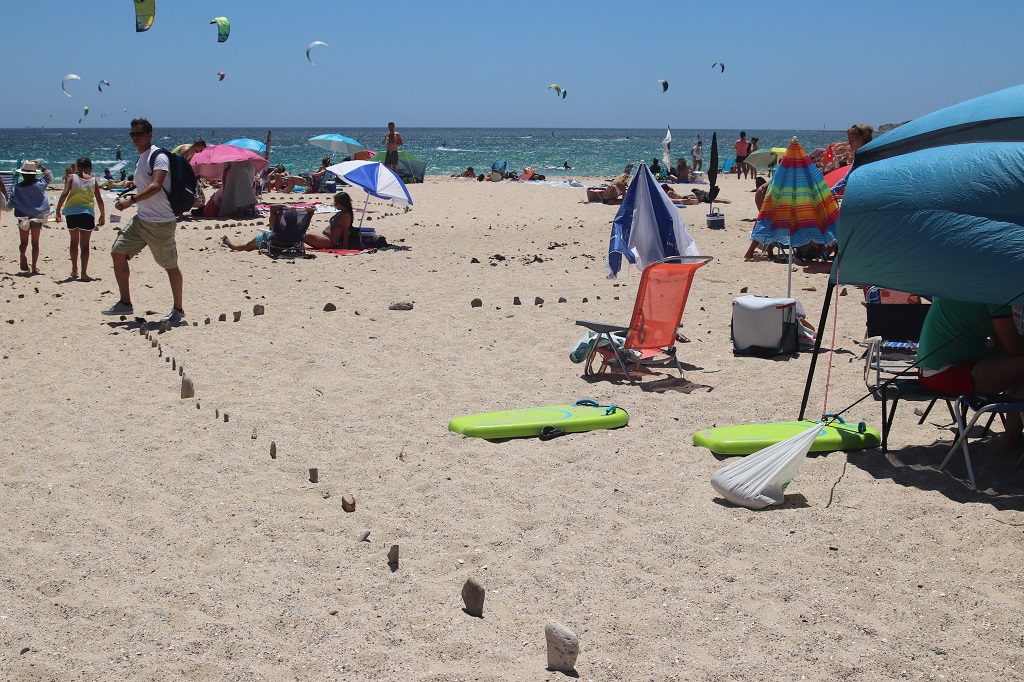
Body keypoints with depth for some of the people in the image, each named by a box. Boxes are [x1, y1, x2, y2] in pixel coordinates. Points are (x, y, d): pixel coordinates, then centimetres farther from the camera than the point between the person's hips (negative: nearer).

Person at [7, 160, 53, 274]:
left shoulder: (17, 188, -9)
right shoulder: (39, 184, -12)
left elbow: (9, 205, 3)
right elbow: (49, 176, 8)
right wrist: (40, 166, 2)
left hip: (23, 218, 0)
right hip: (37, 218, 0)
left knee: (24, 242, 12)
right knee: (35, 243, 9)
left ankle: (22, 254, -21)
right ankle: (34, 267, 5)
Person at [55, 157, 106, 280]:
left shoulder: (72, 178, 5)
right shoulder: (93, 180, 7)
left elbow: (64, 194, -8)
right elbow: (99, 200, 6)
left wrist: (58, 210, -8)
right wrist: (102, 216, 15)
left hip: (72, 213, 1)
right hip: (87, 213, -1)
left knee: (74, 242, 20)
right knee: (85, 244, 1)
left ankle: (74, 270, 25)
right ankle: (84, 273, -8)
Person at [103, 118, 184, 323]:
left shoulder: (158, 157, -13)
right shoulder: (140, 160, 16)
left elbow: (155, 186, -27)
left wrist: (131, 200, -34)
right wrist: (129, 198, 12)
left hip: (161, 222, -9)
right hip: (140, 219, 9)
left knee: (170, 266, 1)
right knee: (118, 252, 3)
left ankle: (178, 309, 14)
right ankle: (125, 303, 10)